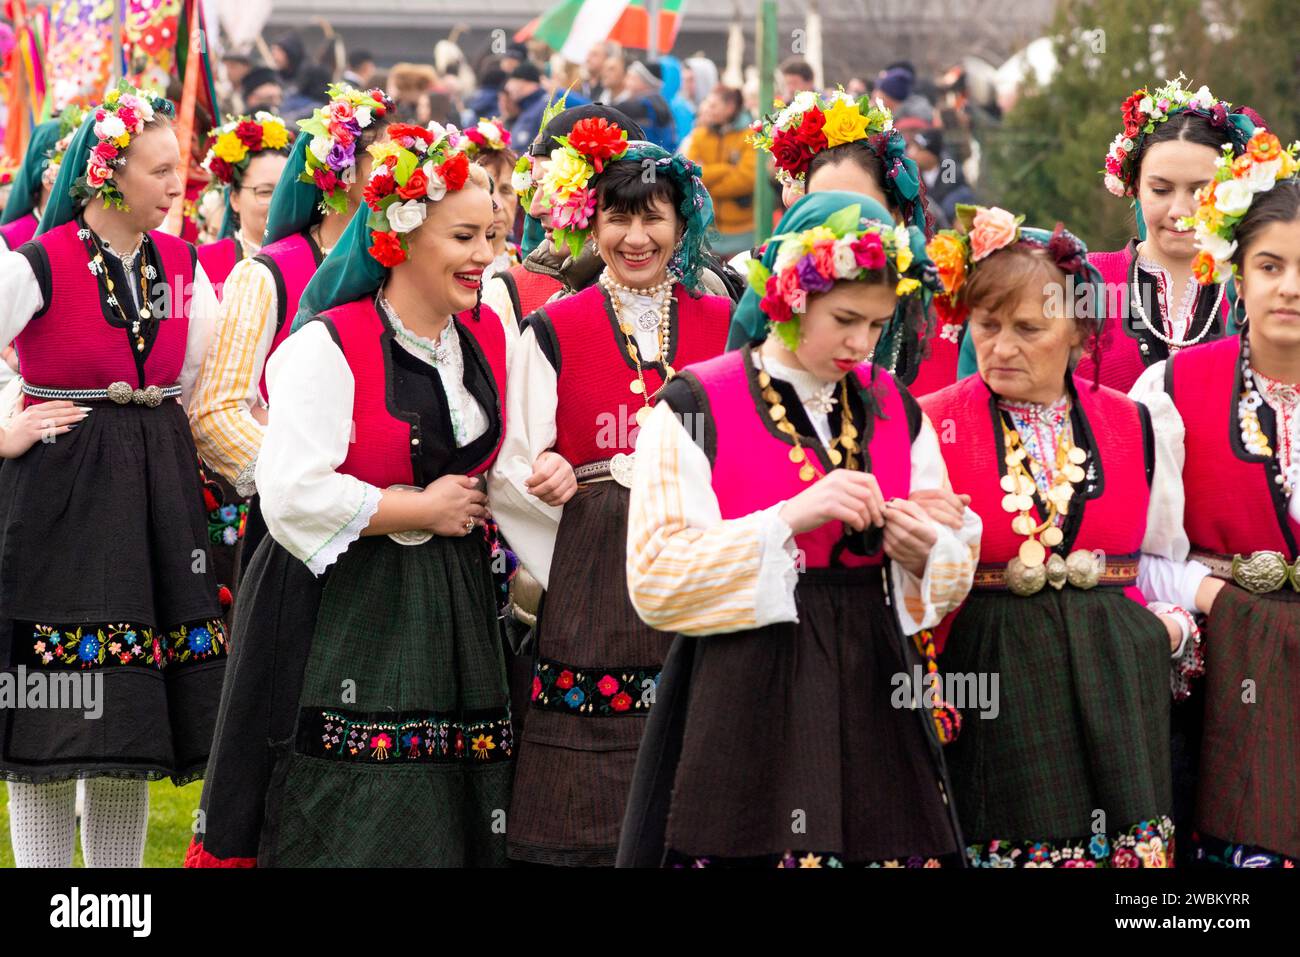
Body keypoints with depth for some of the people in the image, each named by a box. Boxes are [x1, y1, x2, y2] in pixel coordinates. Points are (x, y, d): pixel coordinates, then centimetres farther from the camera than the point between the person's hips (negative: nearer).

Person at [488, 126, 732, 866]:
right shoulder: (553, 332, 5)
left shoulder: (723, 326, 10)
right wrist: (544, 477, -18)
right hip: (594, 576, -1)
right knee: (585, 812, -4)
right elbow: (511, 471, 3)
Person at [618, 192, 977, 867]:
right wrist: (792, 517, -19)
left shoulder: (896, 410, 11)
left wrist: (926, 553, -9)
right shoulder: (695, 407, -3)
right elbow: (655, 581, -12)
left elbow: (955, 574, 15)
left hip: (871, 703, 4)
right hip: (739, 705, -4)